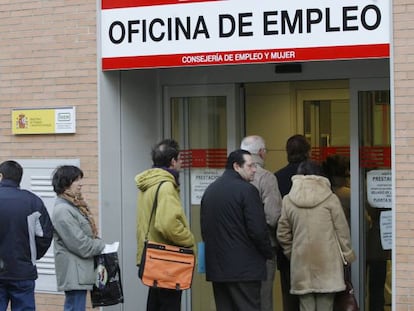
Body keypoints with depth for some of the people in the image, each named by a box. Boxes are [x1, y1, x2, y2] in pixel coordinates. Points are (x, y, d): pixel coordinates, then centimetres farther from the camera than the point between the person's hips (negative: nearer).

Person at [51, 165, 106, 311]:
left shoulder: (75, 206, 15)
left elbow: (88, 237, 20)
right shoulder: (62, 210, -16)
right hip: (74, 274, -10)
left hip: (80, 271, 10)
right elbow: (81, 245, -19)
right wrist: (103, 246, -5)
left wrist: (99, 244, 2)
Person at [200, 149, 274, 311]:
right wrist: (269, 253, 0)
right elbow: (258, 229, -15)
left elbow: (204, 229, 15)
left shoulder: (209, 190, 13)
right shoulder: (247, 190, -11)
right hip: (245, 268, -7)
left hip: (216, 267, 7)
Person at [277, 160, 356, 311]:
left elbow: (282, 233, 7)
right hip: (328, 262, -2)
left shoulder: (288, 200, 2)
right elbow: (342, 230, 1)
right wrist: (348, 255, 12)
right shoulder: (330, 198, -3)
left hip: (301, 263, 2)